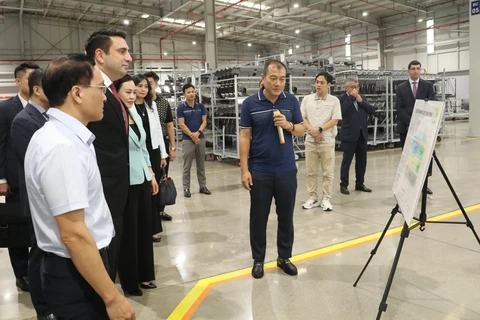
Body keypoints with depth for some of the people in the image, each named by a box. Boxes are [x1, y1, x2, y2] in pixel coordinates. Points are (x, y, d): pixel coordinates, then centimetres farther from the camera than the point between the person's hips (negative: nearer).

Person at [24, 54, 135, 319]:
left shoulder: (64, 136, 5)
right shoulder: (61, 146, -25)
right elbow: (73, 234, -27)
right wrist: (112, 297, -22)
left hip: (75, 269, 9)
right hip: (75, 275, -9)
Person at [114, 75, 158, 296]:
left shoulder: (136, 116, 11)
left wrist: (151, 174, 15)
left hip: (143, 179, 8)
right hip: (125, 182, -8)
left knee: (144, 227, 14)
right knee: (128, 231, 5)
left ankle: (144, 275, 29)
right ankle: (129, 282, 21)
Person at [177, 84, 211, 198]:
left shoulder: (201, 106, 6)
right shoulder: (181, 108, -3)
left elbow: (204, 121, 2)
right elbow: (182, 125, -7)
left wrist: (198, 133, -14)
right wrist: (192, 136, -14)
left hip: (201, 138, 3)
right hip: (188, 140, -3)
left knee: (201, 166, 10)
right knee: (187, 167, 1)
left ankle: (203, 186, 19)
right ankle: (186, 188, 9)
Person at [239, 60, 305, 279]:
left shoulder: (292, 101, 2)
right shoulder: (250, 103, -4)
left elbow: (301, 131, 8)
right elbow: (244, 137, -3)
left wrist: (289, 125, -15)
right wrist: (244, 169, -8)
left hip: (286, 170, 2)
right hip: (259, 171, -2)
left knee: (286, 216, 12)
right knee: (258, 217, 8)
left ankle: (284, 257, 28)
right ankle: (258, 259, 24)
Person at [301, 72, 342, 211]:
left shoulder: (334, 100, 0)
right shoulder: (307, 99, 5)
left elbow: (335, 120, -6)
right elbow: (302, 118, 2)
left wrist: (319, 130, -15)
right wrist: (311, 130, -13)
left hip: (327, 141, -2)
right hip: (310, 141, 2)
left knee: (327, 172, 3)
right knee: (311, 172, 7)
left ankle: (326, 199, 12)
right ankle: (313, 198, 17)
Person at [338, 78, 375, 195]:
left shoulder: (362, 97, 11)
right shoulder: (341, 98, -6)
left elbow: (372, 111, 1)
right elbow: (341, 110, -25)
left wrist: (360, 100, -9)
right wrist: (352, 97, -18)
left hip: (362, 134, 6)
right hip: (349, 135, -6)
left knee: (362, 161, 11)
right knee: (346, 161, 1)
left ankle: (360, 184, 23)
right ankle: (343, 185, 11)